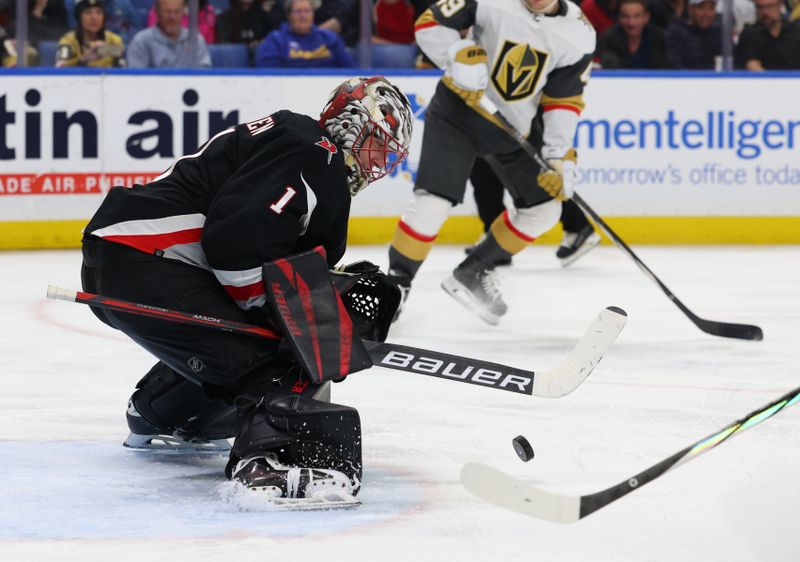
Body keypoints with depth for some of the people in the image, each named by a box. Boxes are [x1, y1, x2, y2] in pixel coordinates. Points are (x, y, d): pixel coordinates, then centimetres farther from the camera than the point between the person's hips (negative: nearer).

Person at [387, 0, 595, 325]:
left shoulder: (578, 34, -12)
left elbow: (563, 101, -6)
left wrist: (560, 156, -16)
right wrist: (459, 56, -32)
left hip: (515, 126, 5)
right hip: (459, 108, -4)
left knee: (544, 208, 3)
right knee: (433, 201, -16)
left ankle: (472, 274, 18)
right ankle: (396, 283, 1)